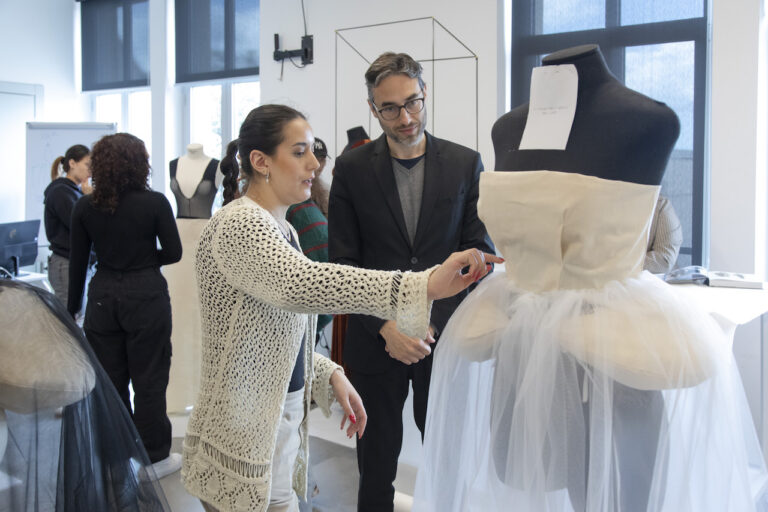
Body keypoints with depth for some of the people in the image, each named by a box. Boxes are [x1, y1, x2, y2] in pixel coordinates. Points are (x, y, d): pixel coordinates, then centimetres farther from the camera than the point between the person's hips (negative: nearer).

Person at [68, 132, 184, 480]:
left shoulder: (84, 207, -1)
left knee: (110, 379, 14)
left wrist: (72, 308, 11)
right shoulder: (155, 203, -10)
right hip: (146, 296, -3)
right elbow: (173, 252, -7)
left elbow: (77, 263, 3)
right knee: (149, 379, 7)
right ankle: (153, 457, 18)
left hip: (103, 296, 3)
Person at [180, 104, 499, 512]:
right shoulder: (238, 224, -19)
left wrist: (329, 375, 2)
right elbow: (300, 284, -39)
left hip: (282, 429, 9)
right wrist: (423, 286, -45)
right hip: (243, 445, -9)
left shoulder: (281, 229, 12)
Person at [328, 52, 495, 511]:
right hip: (375, 340, 0)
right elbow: (343, 261, -1)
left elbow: (478, 253, -2)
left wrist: (432, 325, -12)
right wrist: (386, 326, -13)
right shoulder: (352, 168, 0)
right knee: (377, 464, 12)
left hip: (444, 337, 0)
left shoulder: (466, 163, 1)